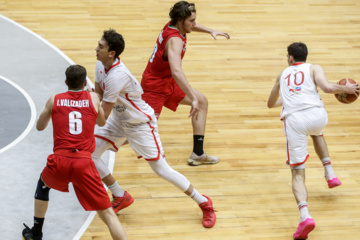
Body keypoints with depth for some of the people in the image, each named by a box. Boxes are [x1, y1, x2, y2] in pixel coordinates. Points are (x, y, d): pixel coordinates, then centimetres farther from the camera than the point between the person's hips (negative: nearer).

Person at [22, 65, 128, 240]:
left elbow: (39, 127, 24)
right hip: (84, 163, -1)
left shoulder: (54, 100, 10)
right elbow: (101, 122, 28)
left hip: (60, 160, 1)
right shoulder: (93, 98, 10)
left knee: (43, 186, 36)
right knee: (107, 213, -1)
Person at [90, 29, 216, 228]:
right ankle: (121, 197, 16)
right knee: (89, 154, -1)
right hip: (119, 120, 9)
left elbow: (103, 115, -29)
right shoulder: (101, 66, -7)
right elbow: (98, 94, 5)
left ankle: (204, 203, 11)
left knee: (161, 169, -6)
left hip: (141, 124, -9)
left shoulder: (117, 77, -35)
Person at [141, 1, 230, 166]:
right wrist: (193, 98, -49)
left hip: (168, 83, 10)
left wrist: (210, 31, 16)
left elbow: (189, 26, 26)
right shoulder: (175, 41, -31)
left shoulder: (172, 26, -4)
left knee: (202, 101, 10)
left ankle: (198, 154, 10)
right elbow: (176, 72, -47)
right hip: (155, 86, -10)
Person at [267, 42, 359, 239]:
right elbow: (327, 88, -3)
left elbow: (270, 104, 42)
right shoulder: (313, 68, 18)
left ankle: (305, 215, -24)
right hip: (317, 115, 0)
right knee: (316, 132, 41)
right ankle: (330, 174, 30)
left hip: (294, 119, 0)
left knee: (297, 173, 2)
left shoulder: (283, 74, 29)